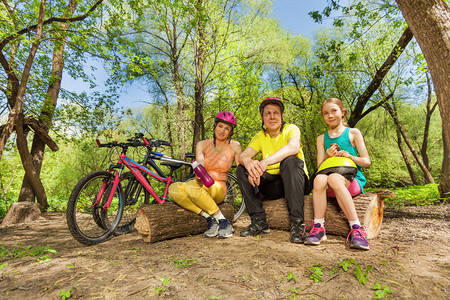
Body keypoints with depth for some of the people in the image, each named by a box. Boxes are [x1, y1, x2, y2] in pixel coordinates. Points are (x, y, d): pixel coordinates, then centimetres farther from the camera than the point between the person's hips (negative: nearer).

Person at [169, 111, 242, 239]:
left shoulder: (235, 146, 0)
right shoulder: (202, 145, 5)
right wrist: (199, 176, -34)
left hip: (218, 190, -3)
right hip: (201, 186, 4)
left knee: (191, 186, -34)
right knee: (173, 189, -27)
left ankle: (223, 222, -23)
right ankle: (209, 218, -23)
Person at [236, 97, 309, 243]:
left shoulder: (291, 129, -4)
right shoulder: (260, 136, 7)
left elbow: (294, 147, -29)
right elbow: (242, 156, -9)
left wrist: (265, 162, -43)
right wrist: (249, 162, -35)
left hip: (295, 182, -3)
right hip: (272, 186, 4)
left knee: (290, 161, -33)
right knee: (242, 170, -14)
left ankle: (297, 222, -30)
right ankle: (259, 221, -16)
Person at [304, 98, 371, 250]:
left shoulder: (353, 133, 11)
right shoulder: (321, 138, 18)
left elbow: (367, 162, 7)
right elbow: (320, 166, 13)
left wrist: (351, 156, -13)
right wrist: (327, 156, -8)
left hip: (352, 180, -2)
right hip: (330, 186, 2)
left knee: (334, 178, -37)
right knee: (319, 178, -33)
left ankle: (356, 229, -32)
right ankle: (318, 227, -30)